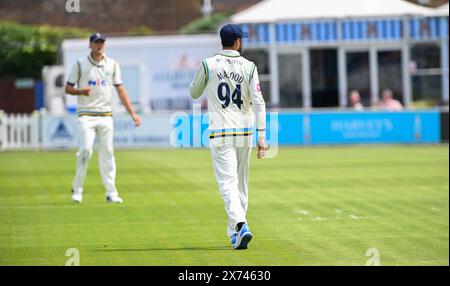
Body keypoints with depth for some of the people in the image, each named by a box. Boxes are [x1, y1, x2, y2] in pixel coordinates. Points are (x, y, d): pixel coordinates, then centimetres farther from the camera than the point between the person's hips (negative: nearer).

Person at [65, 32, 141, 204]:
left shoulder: (112, 65, 9)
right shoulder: (80, 65, 2)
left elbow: (120, 90, 9)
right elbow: (68, 88, 5)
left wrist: (132, 113, 2)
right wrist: (80, 91, -18)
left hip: (106, 115, 3)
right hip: (86, 115, -3)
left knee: (107, 153, 1)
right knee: (86, 149, -16)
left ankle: (111, 193, 2)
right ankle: (77, 189, -3)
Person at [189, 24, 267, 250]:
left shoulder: (209, 65, -2)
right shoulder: (249, 67, 1)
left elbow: (194, 93, 12)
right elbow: (258, 102, -7)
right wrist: (262, 136, -8)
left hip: (220, 134, -2)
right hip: (245, 134, 3)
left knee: (228, 182, -9)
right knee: (241, 183, 16)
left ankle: (240, 225, -30)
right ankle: (235, 231, 24)